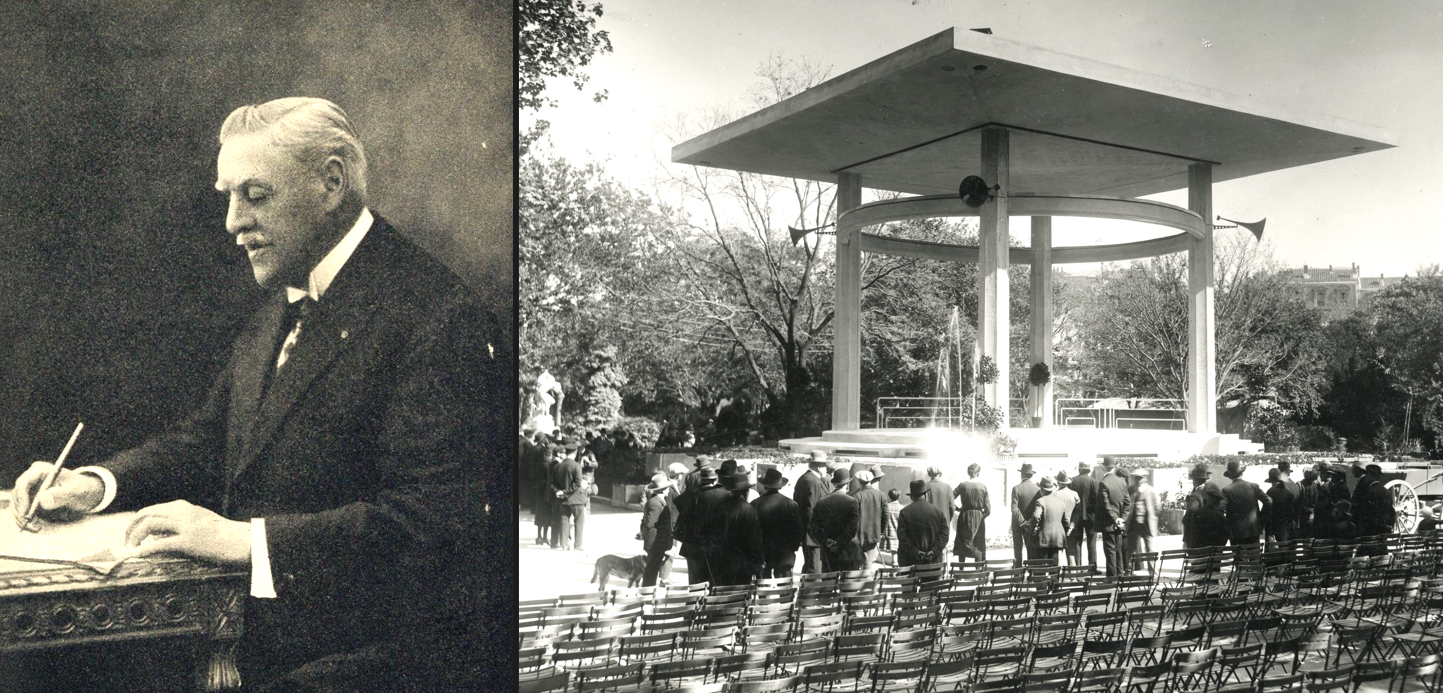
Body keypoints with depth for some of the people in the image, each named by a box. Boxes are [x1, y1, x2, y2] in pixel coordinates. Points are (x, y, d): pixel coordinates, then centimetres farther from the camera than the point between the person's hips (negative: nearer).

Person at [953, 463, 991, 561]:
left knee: (963, 545, 8)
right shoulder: (983, 486, -5)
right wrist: (982, 516, 11)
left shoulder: (962, 485, -5)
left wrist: (958, 508, 6)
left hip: (964, 517, 0)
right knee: (978, 547, 9)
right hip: (979, 518, 0)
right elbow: (988, 509, -6)